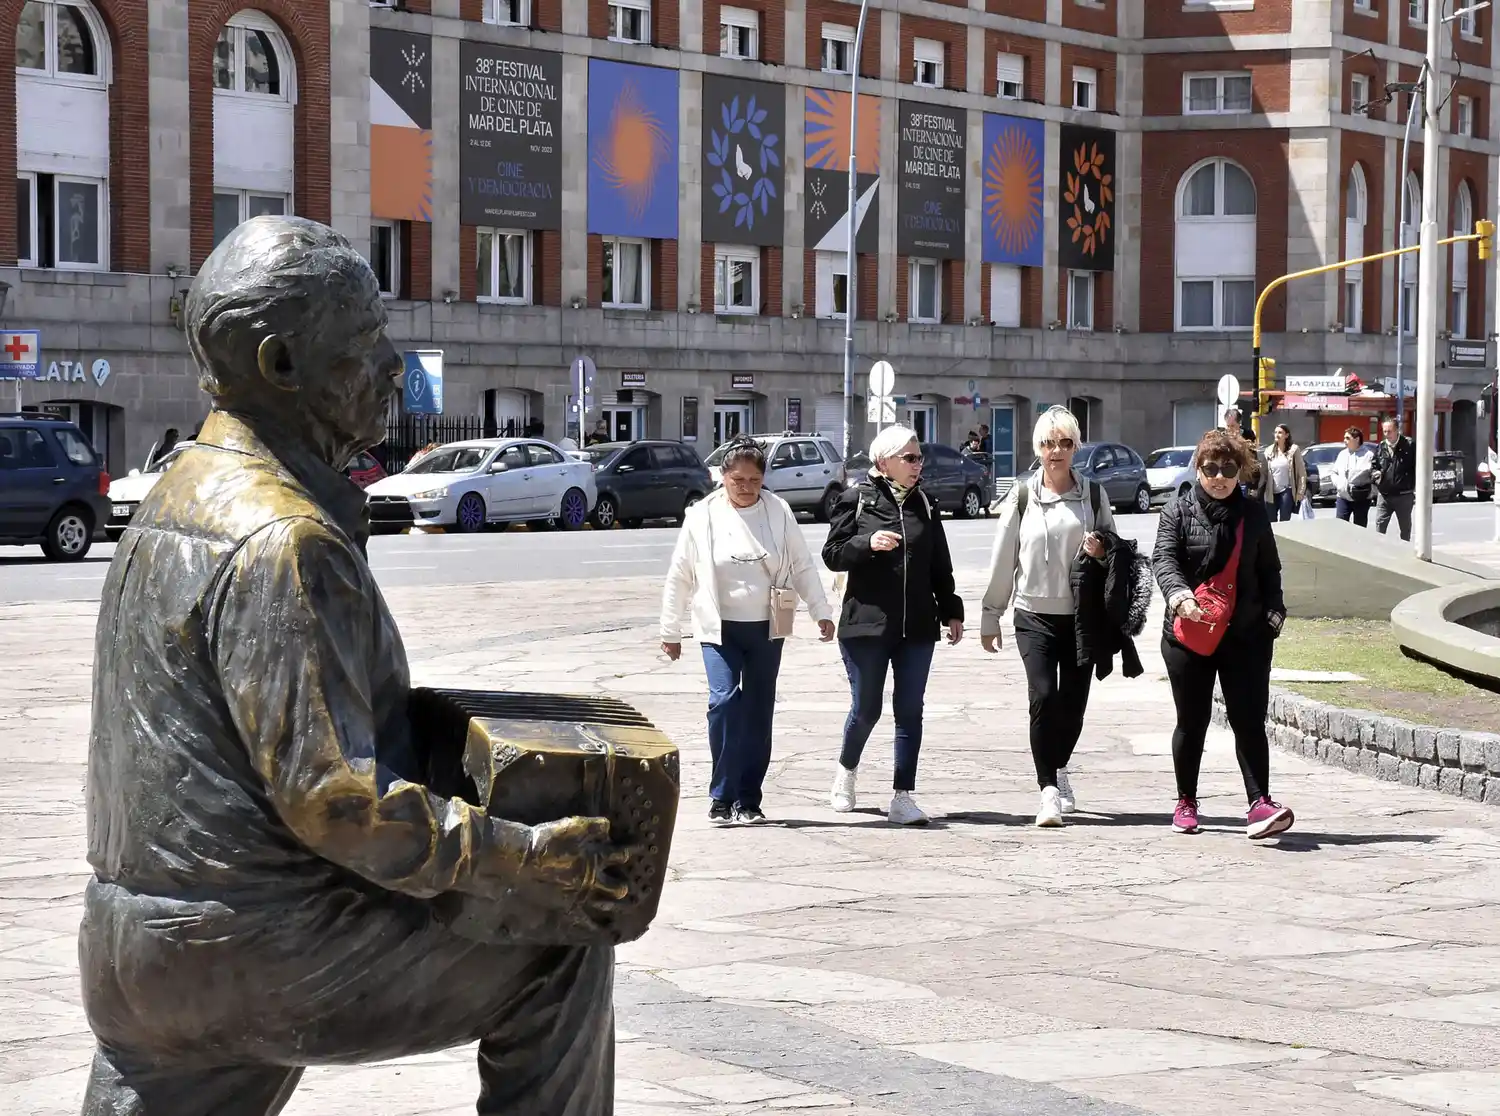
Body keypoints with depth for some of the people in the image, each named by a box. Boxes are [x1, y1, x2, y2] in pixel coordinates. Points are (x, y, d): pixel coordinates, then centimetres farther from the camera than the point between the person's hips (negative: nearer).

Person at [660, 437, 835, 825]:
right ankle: (722, 797, -13)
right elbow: (680, 578, 4)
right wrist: (670, 630, 6)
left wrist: (821, 612, 2)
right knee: (724, 700, -19)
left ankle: (749, 800, 14)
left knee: (758, 712, 5)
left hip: (766, 628, 2)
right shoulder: (702, 516, -3)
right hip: (719, 629, -2)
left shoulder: (778, 512, -1)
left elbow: (802, 566, 6)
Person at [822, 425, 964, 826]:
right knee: (866, 709, 4)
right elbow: (832, 554, -4)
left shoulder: (923, 504, 10)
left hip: (917, 626, 4)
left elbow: (940, 565, 15)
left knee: (910, 712, 0)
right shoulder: (856, 500, -2)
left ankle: (902, 798, 2)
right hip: (866, 624, -3)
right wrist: (868, 543, -20)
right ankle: (846, 770, 33)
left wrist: (951, 611, 13)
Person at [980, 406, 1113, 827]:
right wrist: (990, 617, 7)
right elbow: (1003, 559, 5)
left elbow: (1113, 547, 15)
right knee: (1043, 696, -15)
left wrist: (1101, 553, -10)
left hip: (1081, 614, 2)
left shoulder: (1092, 493, 5)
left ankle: (1059, 769, 33)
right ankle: (1049, 791, -12)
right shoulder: (1022, 496, 1)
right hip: (1035, 614, -2)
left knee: (1073, 702, 7)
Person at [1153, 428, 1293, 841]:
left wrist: (1273, 613, 1)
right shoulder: (1179, 512, 1)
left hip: (1246, 636, 1)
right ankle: (1186, 802, 24)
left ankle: (1260, 803, -14)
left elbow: (1269, 570, 15)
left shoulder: (1254, 514, 9)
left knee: (1249, 721, -8)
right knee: (1191, 722, 10)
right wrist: (1180, 596, -31)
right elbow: (1164, 559, -12)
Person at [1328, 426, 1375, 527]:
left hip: (1361, 499, -4)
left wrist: (1371, 490, -15)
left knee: (1360, 529, 5)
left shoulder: (1368, 455, -6)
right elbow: (1333, 471, 18)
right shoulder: (1342, 454, 10)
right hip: (1343, 498, 4)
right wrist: (1337, 483, 2)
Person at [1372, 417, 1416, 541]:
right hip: (1384, 495, 3)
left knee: (1405, 528, 10)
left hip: (1403, 495, -3)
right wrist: (1375, 473, -6)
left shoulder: (1409, 446, -7)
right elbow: (1373, 466, 18)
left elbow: (1417, 468, -5)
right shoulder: (1380, 447, 6)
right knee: (1379, 527, -2)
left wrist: (1416, 490, -10)